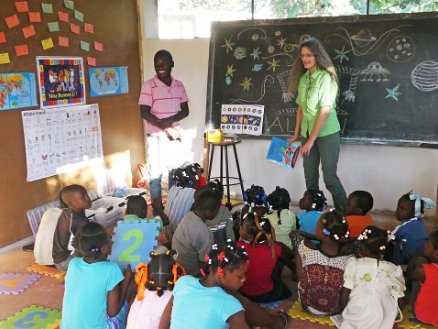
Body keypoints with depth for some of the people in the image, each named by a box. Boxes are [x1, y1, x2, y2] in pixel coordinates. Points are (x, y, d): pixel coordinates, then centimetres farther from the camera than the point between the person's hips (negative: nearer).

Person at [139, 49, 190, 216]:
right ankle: (158, 211, 11)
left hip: (174, 135, 4)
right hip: (155, 136, -4)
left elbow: (185, 110, 4)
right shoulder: (148, 86, -9)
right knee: (156, 173, 2)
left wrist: (171, 120, -16)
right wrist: (165, 127, -18)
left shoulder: (179, 85, 5)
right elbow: (144, 112, -13)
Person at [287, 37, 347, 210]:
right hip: (307, 134, 6)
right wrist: (296, 134, 12)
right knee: (310, 177, 10)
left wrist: (311, 140, -16)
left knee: (330, 178, -3)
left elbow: (325, 111, -16)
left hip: (326, 134, -6)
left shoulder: (326, 77, -12)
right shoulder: (302, 78, 7)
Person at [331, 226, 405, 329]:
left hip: (355, 320, -2)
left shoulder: (353, 264, -7)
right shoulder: (394, 269, -3)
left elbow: (344, 297, -7)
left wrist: (345, 312, 13)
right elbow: (400, 303, 3)